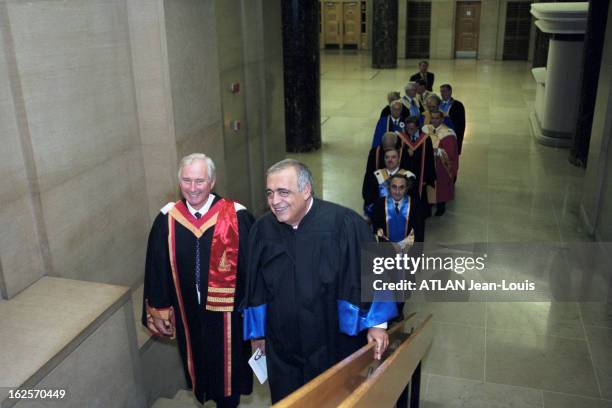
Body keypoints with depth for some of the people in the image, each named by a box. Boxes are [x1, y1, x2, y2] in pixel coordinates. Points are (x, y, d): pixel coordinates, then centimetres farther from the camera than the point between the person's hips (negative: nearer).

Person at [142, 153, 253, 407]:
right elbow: (157, 270, 0)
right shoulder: (166, 220, -8)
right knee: (201, 366, 23)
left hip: (227, 312, -2)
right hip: (189, 314, 3)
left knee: (228, 365, 18)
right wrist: (158, 312, 3)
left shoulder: (236, 217, -17)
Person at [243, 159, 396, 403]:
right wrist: (257, 331, 11)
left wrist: (376, 324, -9)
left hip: (335, 343, -2)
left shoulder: (343, 224, -18)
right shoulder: (262, 230, -6)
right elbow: (255, 286, 4)